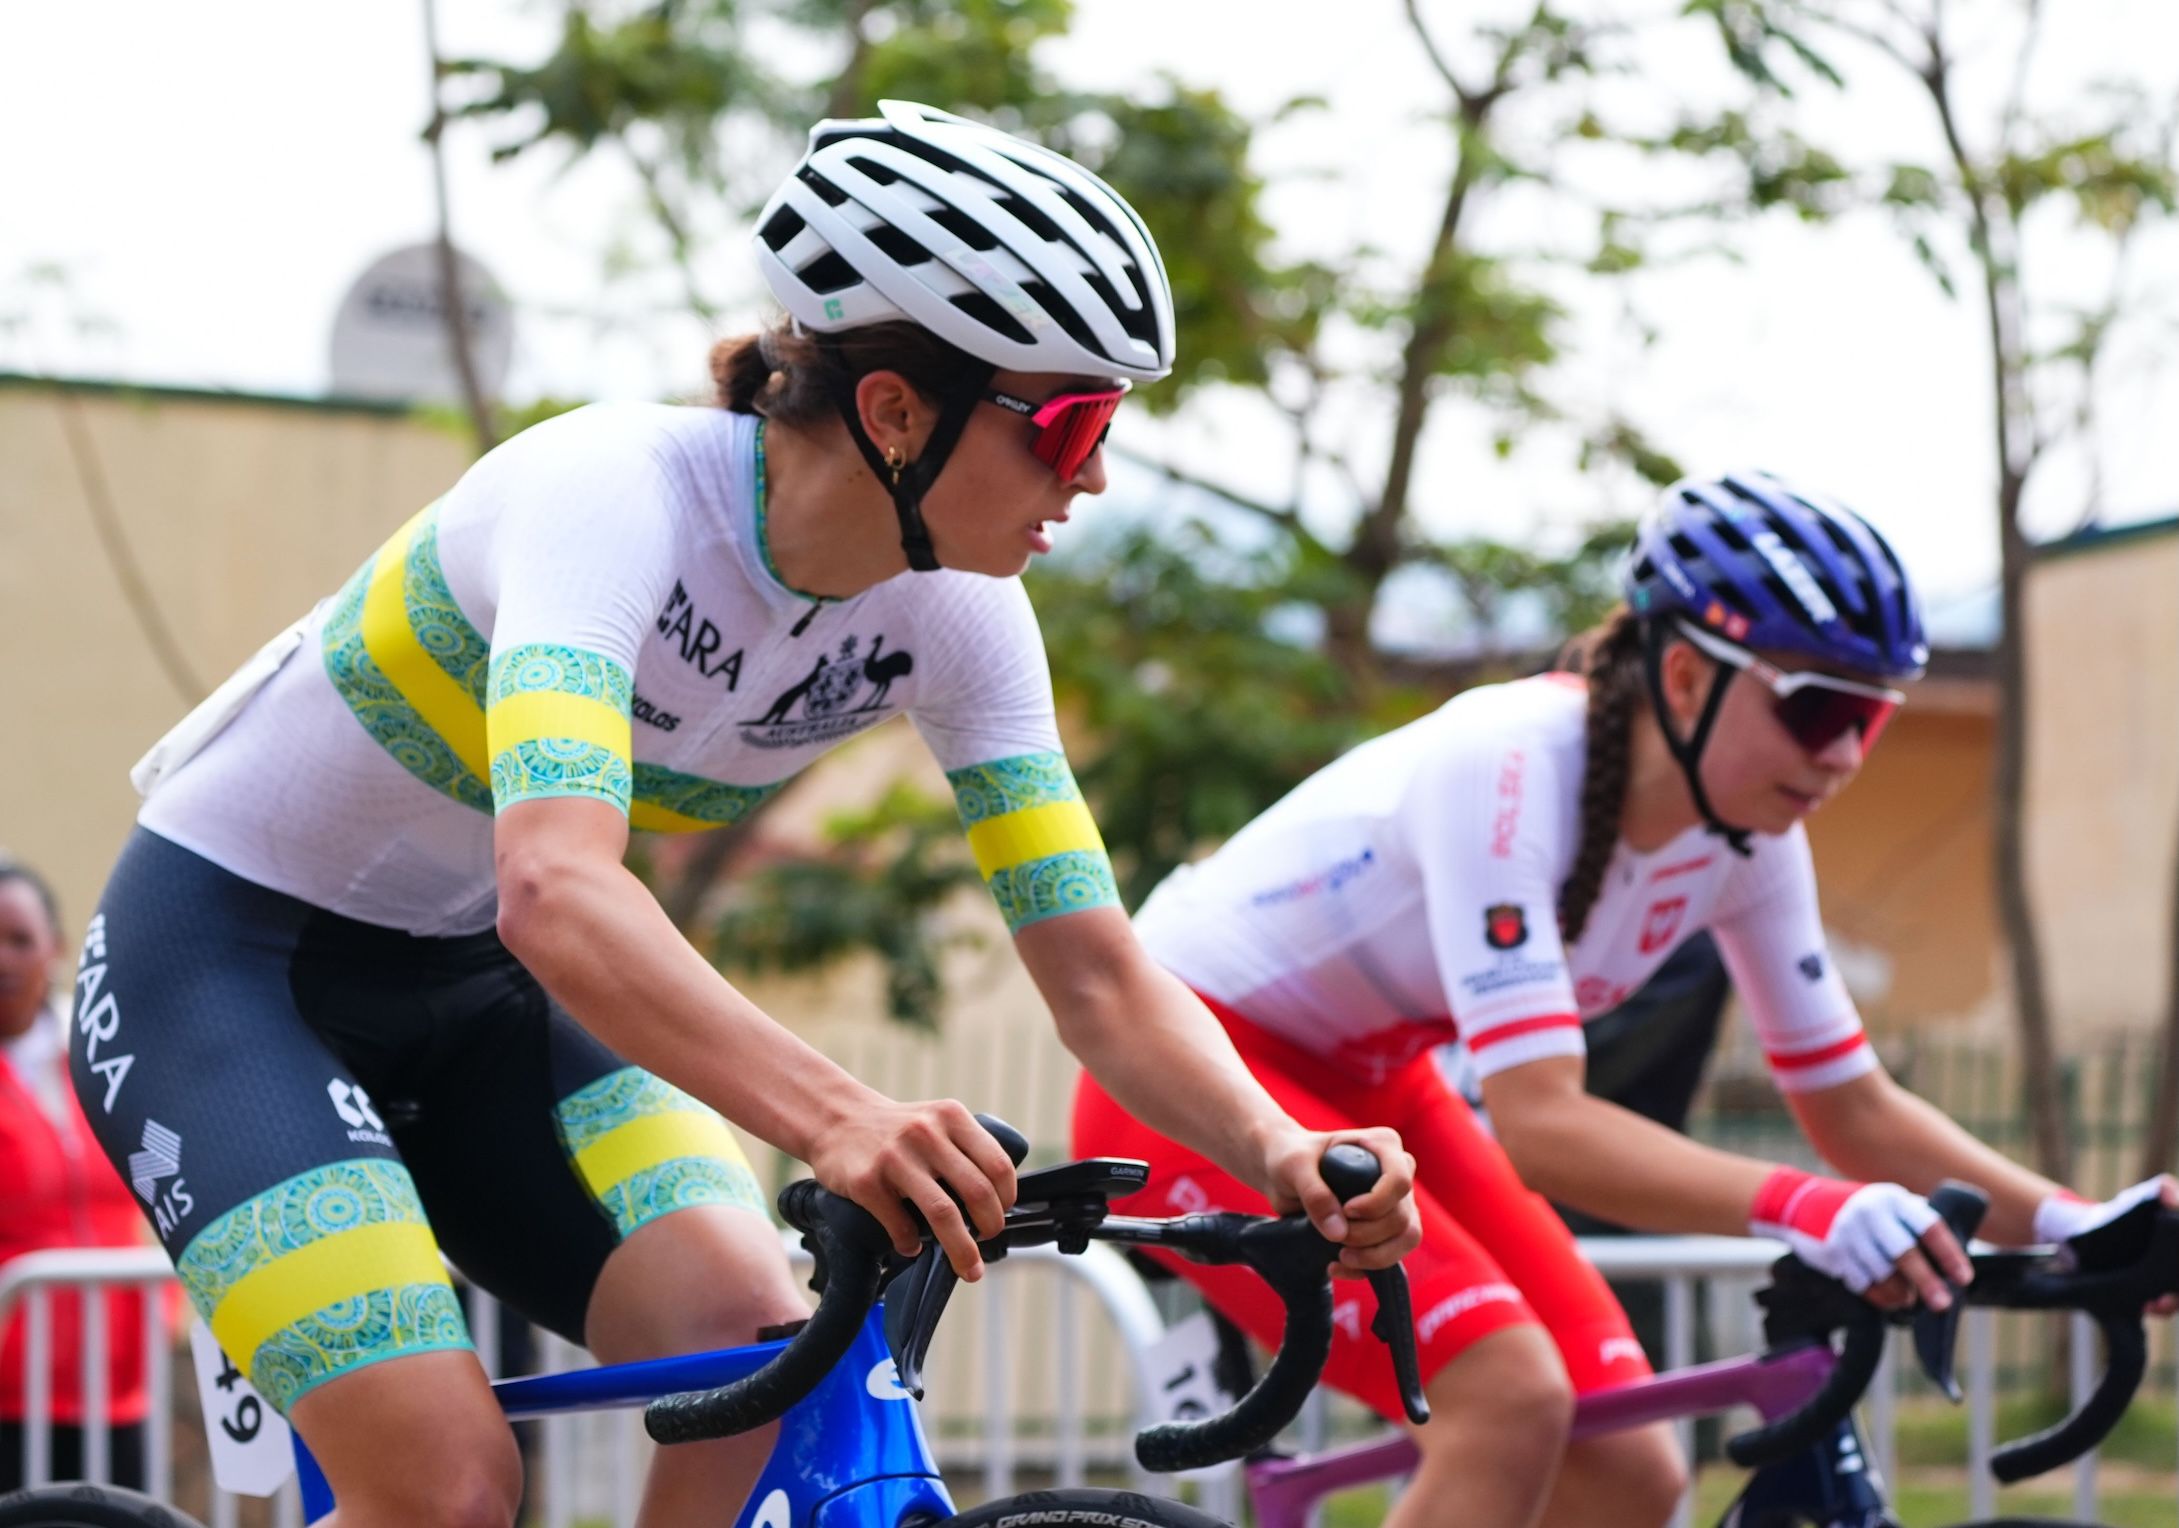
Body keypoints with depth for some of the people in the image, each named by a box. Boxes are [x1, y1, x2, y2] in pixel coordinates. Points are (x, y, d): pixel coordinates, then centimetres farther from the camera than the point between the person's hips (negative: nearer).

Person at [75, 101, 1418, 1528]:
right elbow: (555, 889, -47)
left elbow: (1102, 978, -11)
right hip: (223, 960, -6)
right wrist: (836, 1116, -60)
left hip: (468, 991, 6)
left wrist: (1284, 1151, -31)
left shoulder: (952, 614, -12)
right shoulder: (617, 495, -31)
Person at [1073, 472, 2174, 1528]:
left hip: (1362, 1086, 8)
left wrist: (2069, 1223, -15)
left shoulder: (1745, 833, -9)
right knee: (1513, 1394, -28)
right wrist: (1802, 1208, -52)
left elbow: (1854, 1107, 0)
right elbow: (1540, 1125, -39)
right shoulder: (1507, 768, -31)